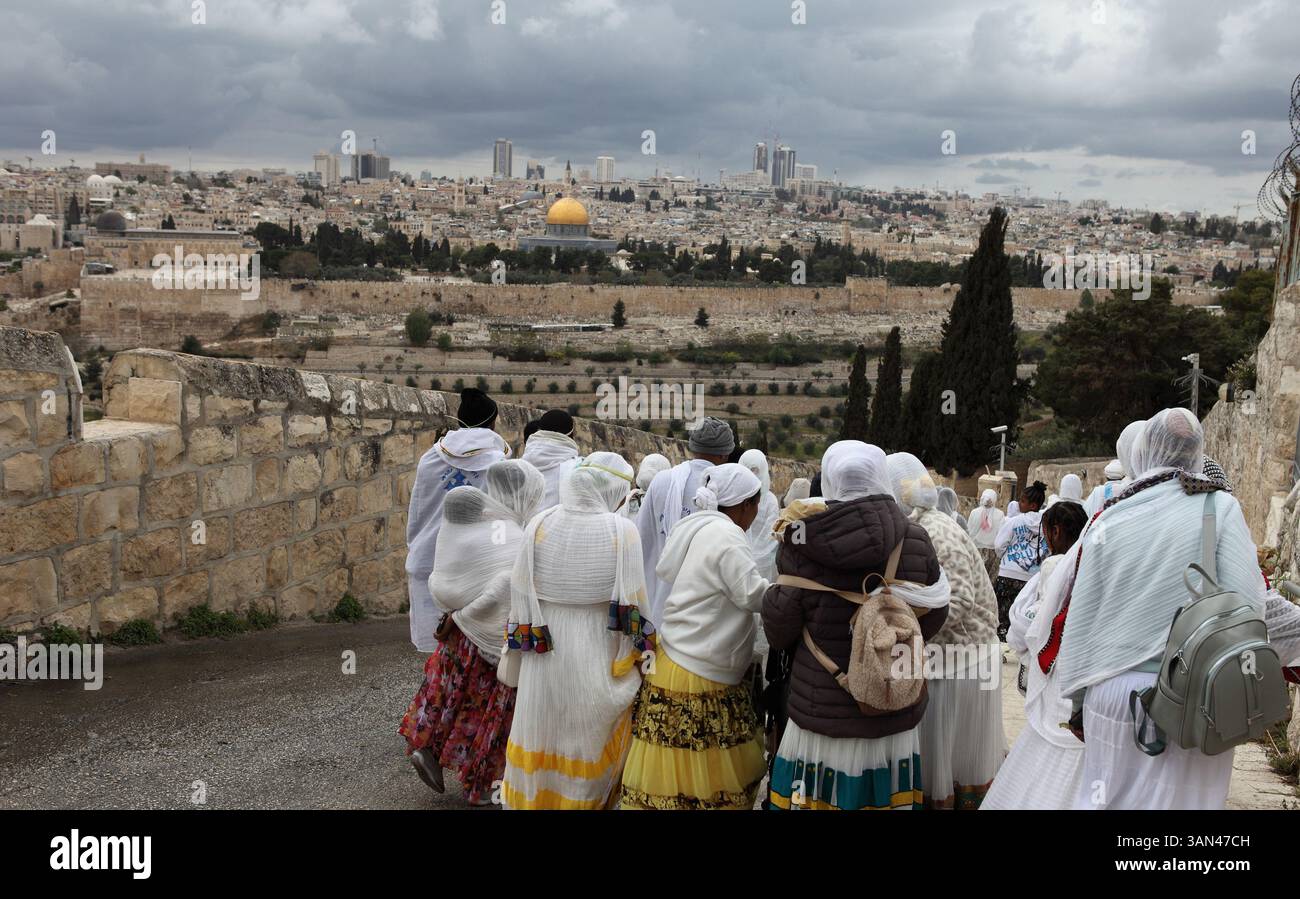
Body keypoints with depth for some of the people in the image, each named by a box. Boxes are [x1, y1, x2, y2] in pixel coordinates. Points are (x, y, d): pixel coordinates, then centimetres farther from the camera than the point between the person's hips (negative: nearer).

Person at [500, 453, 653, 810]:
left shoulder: (539, 525, -5)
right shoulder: (622, 531, -13)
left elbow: (521, 595, 0)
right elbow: (634, 602, -10)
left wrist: (520, 650, 12)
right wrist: (641, 656, 2)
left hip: (543, 655, 3)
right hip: (596, 656, -2)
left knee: (542, 734, 17)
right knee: (589, 740, 12)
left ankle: (530, 799, 31)